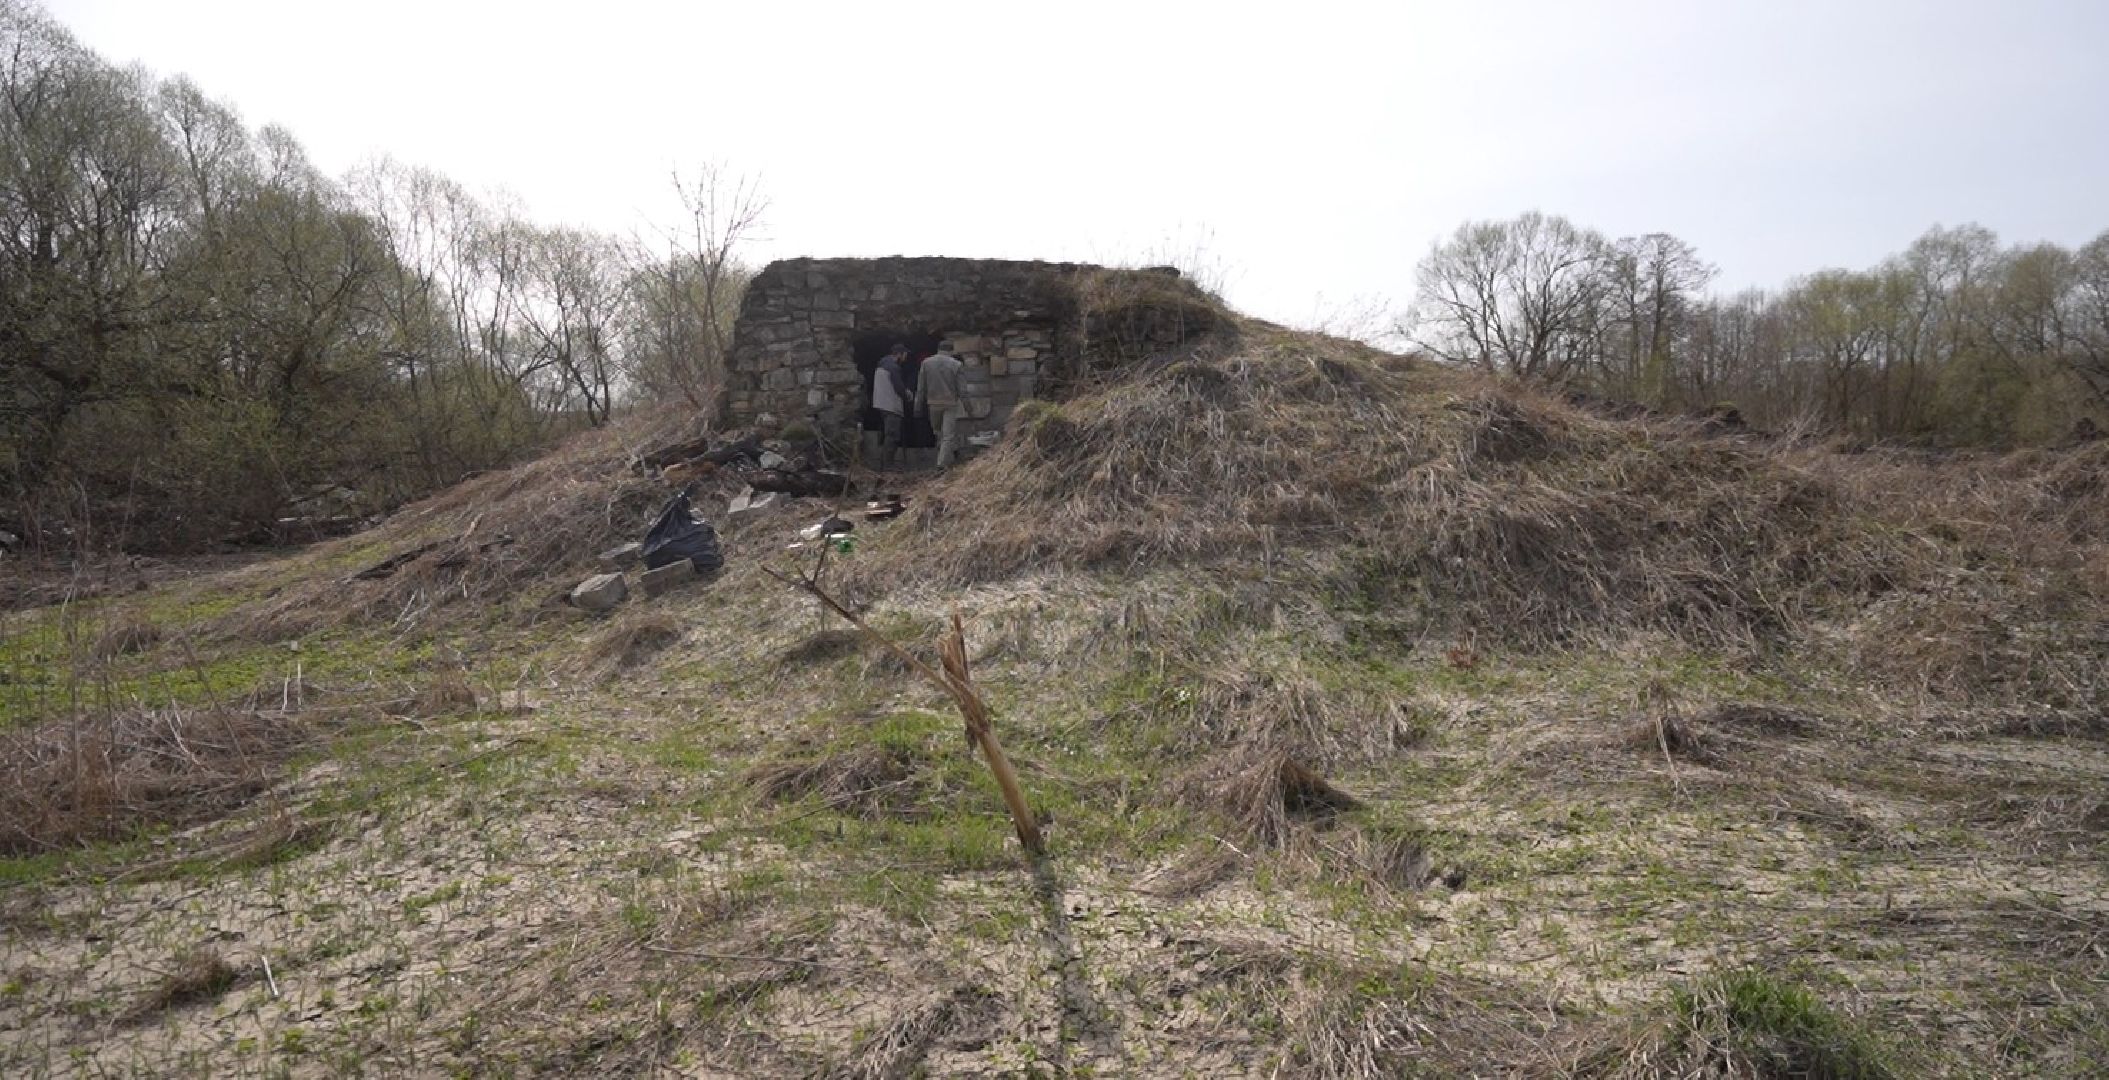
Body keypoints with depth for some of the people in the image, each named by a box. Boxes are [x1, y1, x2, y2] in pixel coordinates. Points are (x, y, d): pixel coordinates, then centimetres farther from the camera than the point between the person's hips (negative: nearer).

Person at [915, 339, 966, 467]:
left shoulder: (926, 363, 1)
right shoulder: (955, 364, -6)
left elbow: (921, 386, 3)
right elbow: (961, 388, -5)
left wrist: (919, 404, 9)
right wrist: (965, 405, 4)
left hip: (933, 403, 3)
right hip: (951, 403, -3)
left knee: (939, 430, 20)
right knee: (949, 434, 1)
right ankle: (943, 462, -4)